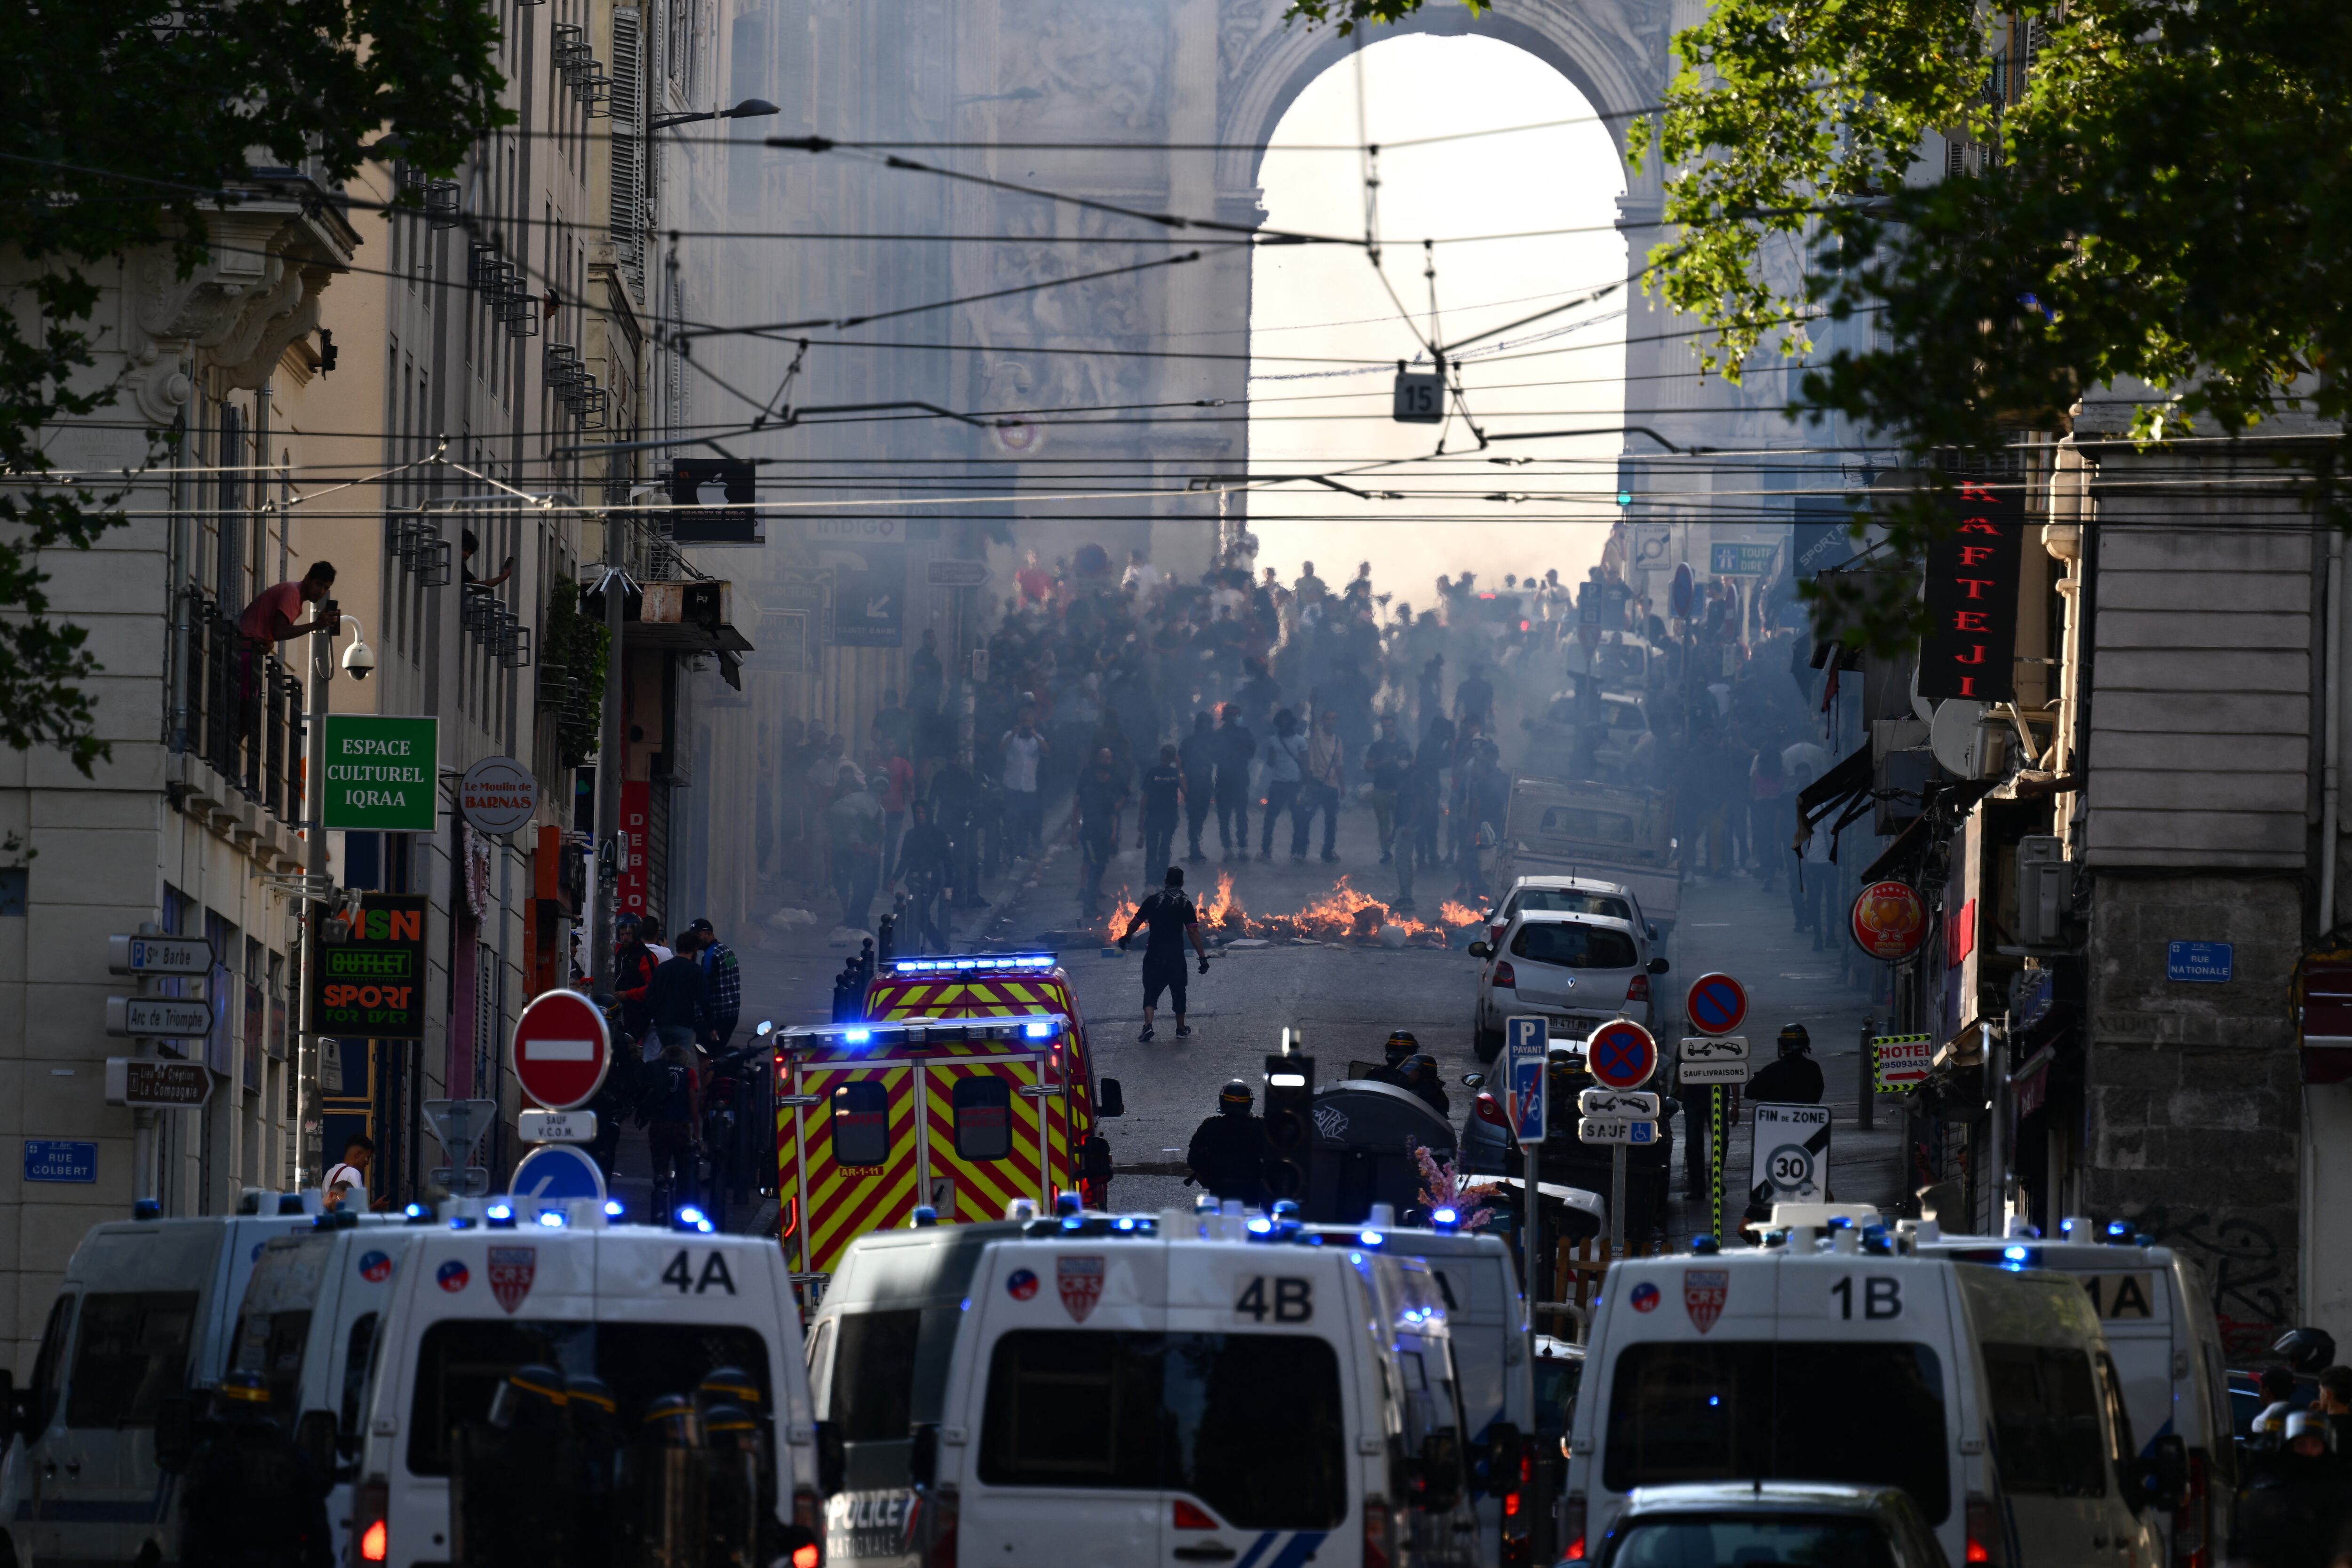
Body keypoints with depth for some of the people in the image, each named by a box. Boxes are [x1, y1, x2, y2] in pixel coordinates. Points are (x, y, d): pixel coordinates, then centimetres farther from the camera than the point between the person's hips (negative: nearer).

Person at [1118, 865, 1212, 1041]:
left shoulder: (1152, 901, 1)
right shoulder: (1185, 904, -5)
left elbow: (1135, 924, 7)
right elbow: (1193, 932, -11)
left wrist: (1126, 937, 28)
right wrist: (1203, 957, -9)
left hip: (1154, 954, 1)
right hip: (1176, 955, -1)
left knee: (1151, 991, 6)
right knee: (1178, 991, 15)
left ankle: (1148, 1025, -14)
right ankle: (1181, 1029, 25)